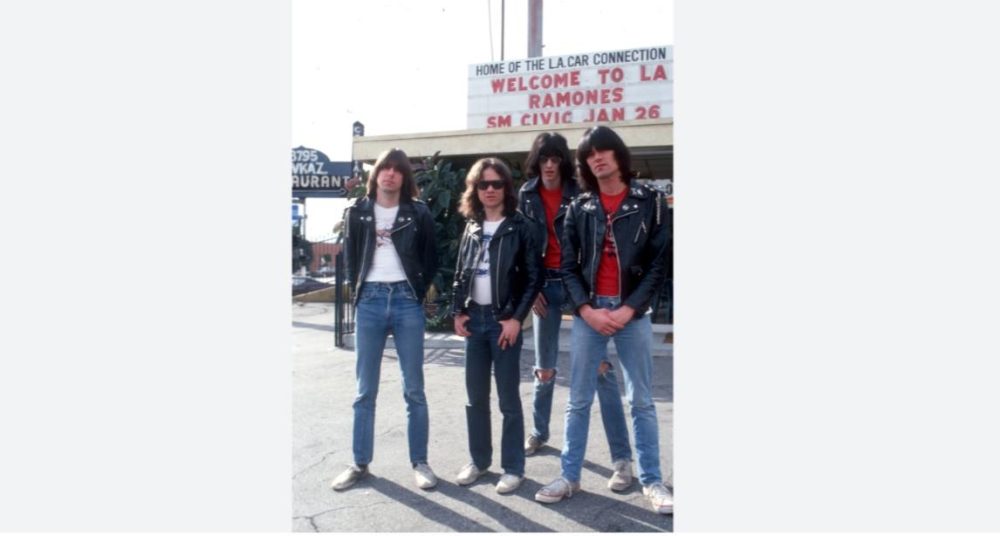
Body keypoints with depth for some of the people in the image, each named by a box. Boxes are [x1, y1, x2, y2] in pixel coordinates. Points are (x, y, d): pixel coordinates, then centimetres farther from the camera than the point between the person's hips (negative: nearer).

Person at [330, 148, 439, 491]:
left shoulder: (418, 213, 3)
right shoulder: (358, 212, 7)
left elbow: (431, 259, 7)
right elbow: (349, 257, 12)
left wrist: (416, 293, -1)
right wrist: (358, 291, 2)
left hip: (407, 302, -1)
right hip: (370, 302, 1)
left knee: (414, 389, 4)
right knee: (365, 390, 8)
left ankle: (420, 462, 15)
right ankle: (360, 462, 19)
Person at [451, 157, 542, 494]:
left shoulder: (520, 227, -3)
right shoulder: (471, 228, 11)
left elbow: (534, 277, -7)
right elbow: (460, 274, 15)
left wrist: (516, 318, -13)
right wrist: (458, 312, 4)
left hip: (504, 319, -5)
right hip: (474, 319, 5)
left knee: (508, 399, 1)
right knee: (475, 397, 11)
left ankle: (513, 468, 12)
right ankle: (479, 460, 25)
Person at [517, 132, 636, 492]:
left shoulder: (579, 193, -4)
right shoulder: (527, 195, 6)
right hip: (544, 285, 3)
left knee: (600, 367, -6)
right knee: (544, 367, 14)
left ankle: (622, 458, -2)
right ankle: (539, 432, 37)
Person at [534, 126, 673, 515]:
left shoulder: (650, 202, 1)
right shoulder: (578, 208, 7)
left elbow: (660, 263, -2)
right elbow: (568, 266, 5)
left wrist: (628, 309, -12)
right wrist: (586, 309, -10)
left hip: (633, 313, -1)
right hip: (588, 313, 2)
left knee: (642, 401, 6)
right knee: (578, 401, 7)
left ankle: (651, 481, 17)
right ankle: (570, 476, 19)